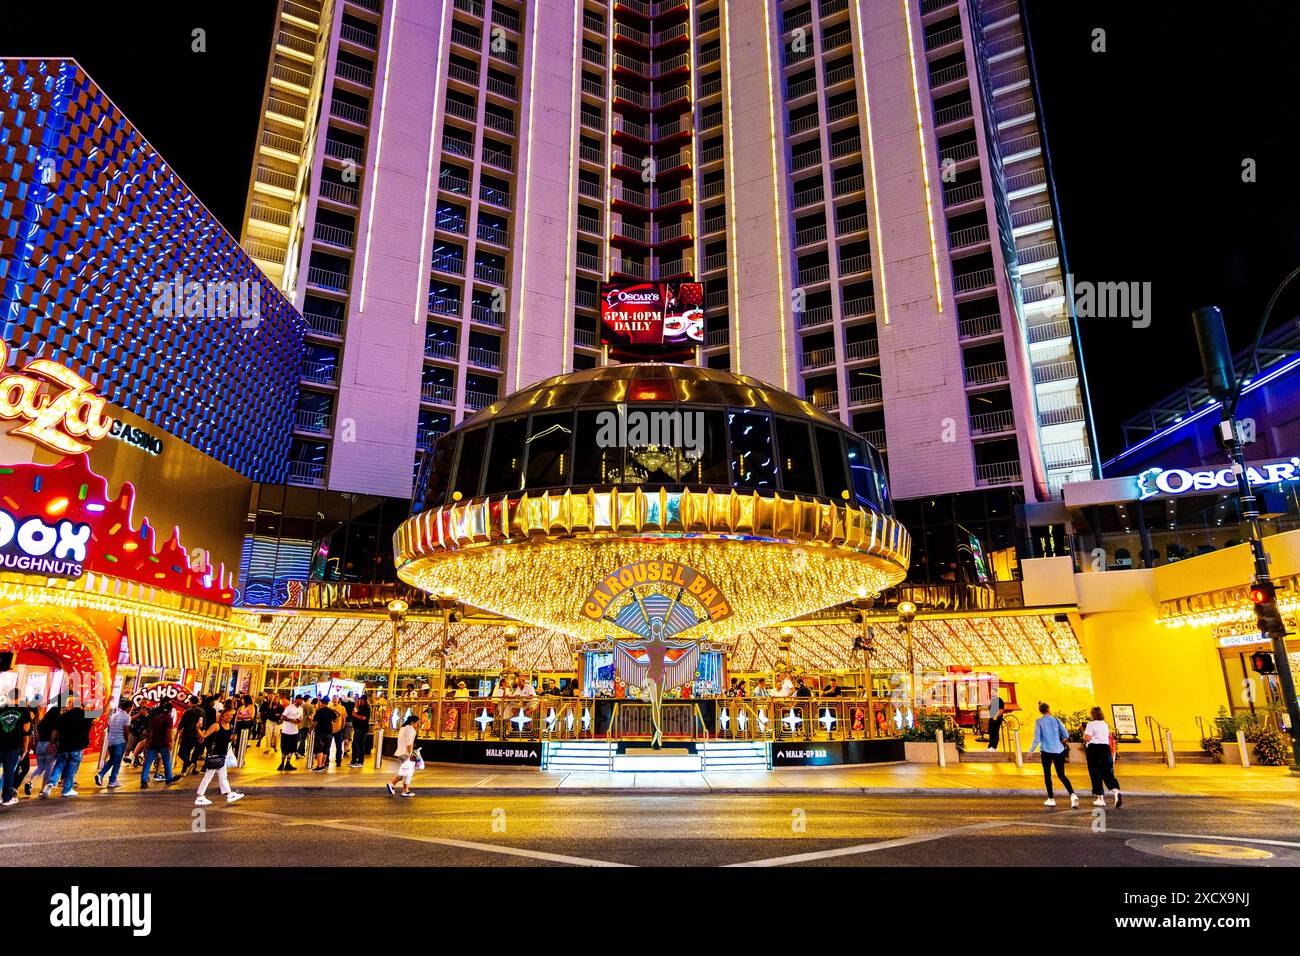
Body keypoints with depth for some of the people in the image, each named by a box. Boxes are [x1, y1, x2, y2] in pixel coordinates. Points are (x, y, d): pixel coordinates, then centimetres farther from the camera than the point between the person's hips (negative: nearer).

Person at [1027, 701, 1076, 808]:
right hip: (1059, 751, 2)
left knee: (1047, 775, 10)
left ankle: (1051, 799, 11)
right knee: (1061, 775, 8)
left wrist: (1031, 750, 1)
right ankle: (1072, 794, -12)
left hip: (1046, 751, -2)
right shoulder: (1056, 720, 3)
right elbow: (1066, 736, 1)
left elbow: (1037, 738, -7)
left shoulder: (1039, 722, -4)